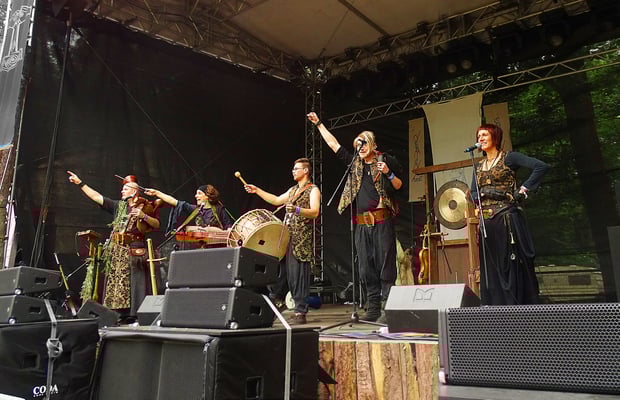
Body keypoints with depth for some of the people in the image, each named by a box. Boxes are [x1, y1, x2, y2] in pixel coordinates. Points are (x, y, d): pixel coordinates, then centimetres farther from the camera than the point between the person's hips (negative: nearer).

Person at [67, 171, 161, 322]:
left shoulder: (145, 207, 1)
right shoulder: (119, 206, 17)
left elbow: (157, 225, -4)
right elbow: (97, 197, 19)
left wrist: (143, 216, -18)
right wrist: (80, 183, 19)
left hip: (134, 251, -6)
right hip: (116, 252, 6)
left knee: (133, 284, -8)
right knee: (115, 283, 5)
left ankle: (135, 315, -5)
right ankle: (119, 314, 10)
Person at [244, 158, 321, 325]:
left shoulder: (313, 190, -2)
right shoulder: (293, 190, 23)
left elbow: (315, 212, -15)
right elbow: (277, 200, 28)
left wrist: (296, 210, -30)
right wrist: (257, 190, 24)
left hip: (302, 238, -8)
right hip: (288, 236, 8)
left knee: (299, 273, -10)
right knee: (290, 273, 6)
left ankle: (300, 312, -7)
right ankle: (298, 307, 12)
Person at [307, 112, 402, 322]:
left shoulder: (386, 160, 7)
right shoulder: (354, 163, 17)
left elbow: (399, 186, 7)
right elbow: (333, 143, 23)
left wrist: (388, 173, -11)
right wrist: (318, 124, 26)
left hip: (382, 219, -5)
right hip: (362, 223, 5)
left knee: (385, 262, -6)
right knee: (366, 266, 4)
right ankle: (373, 307, 10)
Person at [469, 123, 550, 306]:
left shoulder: (509, 157, 0)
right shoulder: (479, 165, 17)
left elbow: (541, 166, -11)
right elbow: (473, 191, 26)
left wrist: (524, 189, -12)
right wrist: (477, 202, 6)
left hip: (507, 217, -6)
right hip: (487, 221, 6)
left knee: (512, 264, -4)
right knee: (491, 267, 6)